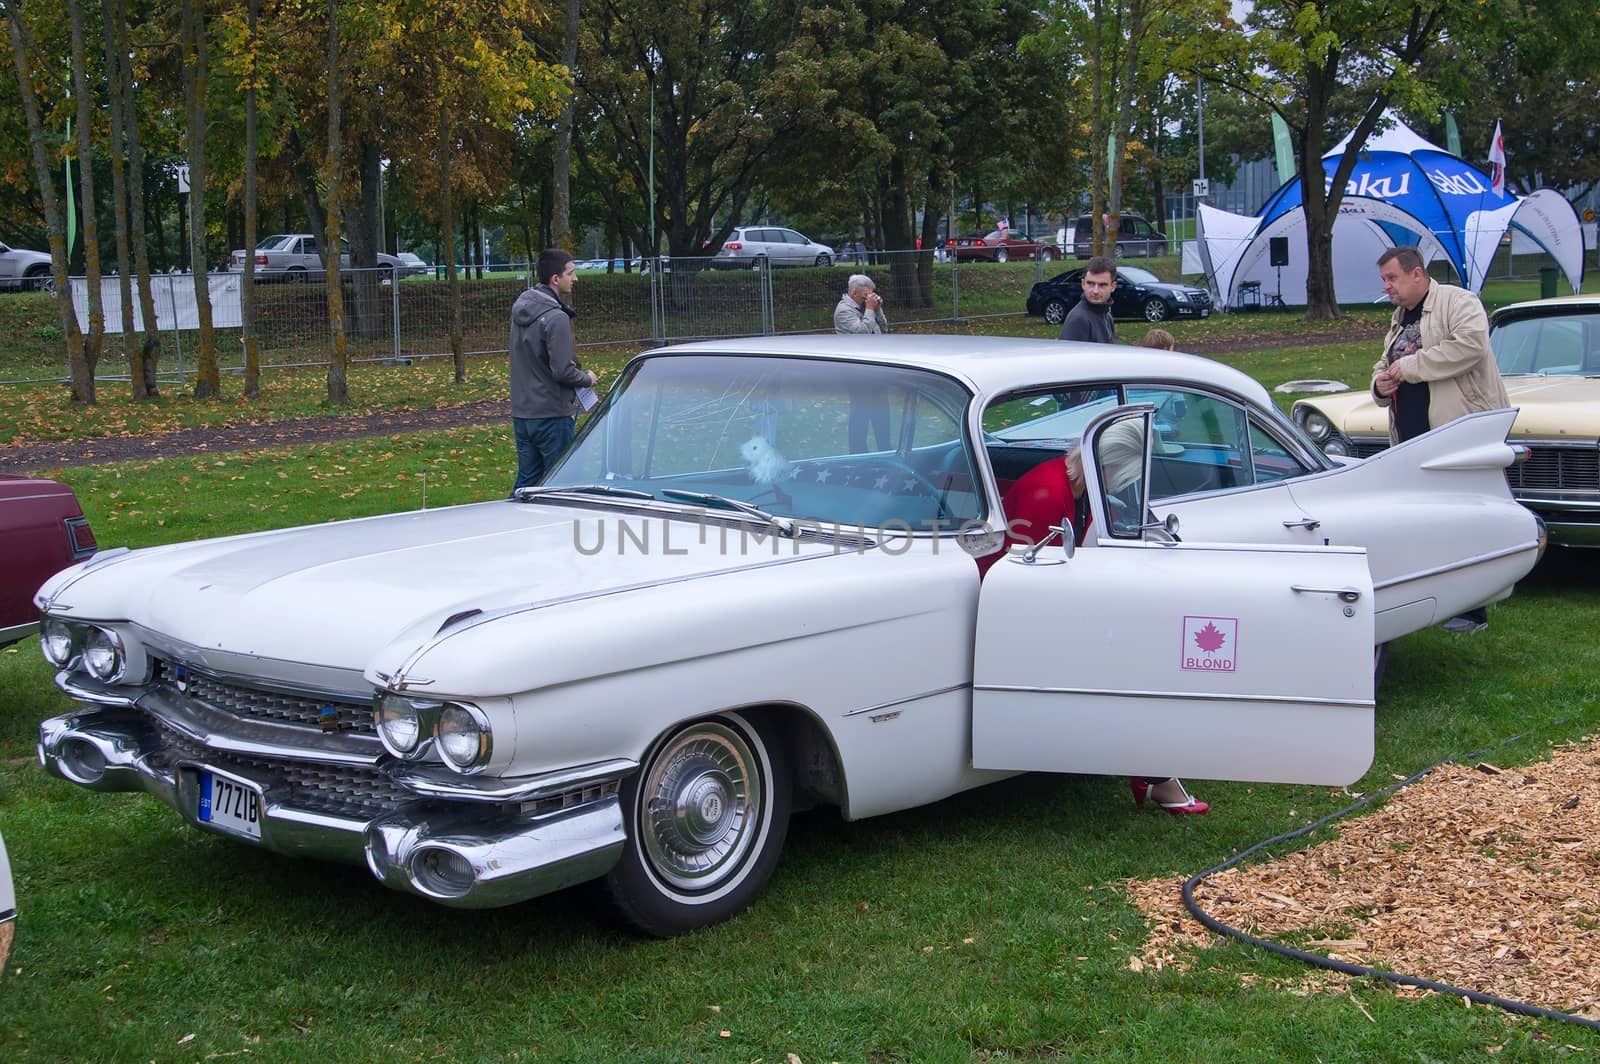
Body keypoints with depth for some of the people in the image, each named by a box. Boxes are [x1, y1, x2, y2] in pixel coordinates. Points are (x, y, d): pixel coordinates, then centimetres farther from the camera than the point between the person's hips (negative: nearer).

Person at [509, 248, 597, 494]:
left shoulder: (520, 308, 9)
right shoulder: (556, 318, -19)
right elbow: (563, 371, -22)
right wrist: (587, 379, -2)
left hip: (521, 412, 8)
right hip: (552, 415, -8)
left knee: (526, 482, 16)